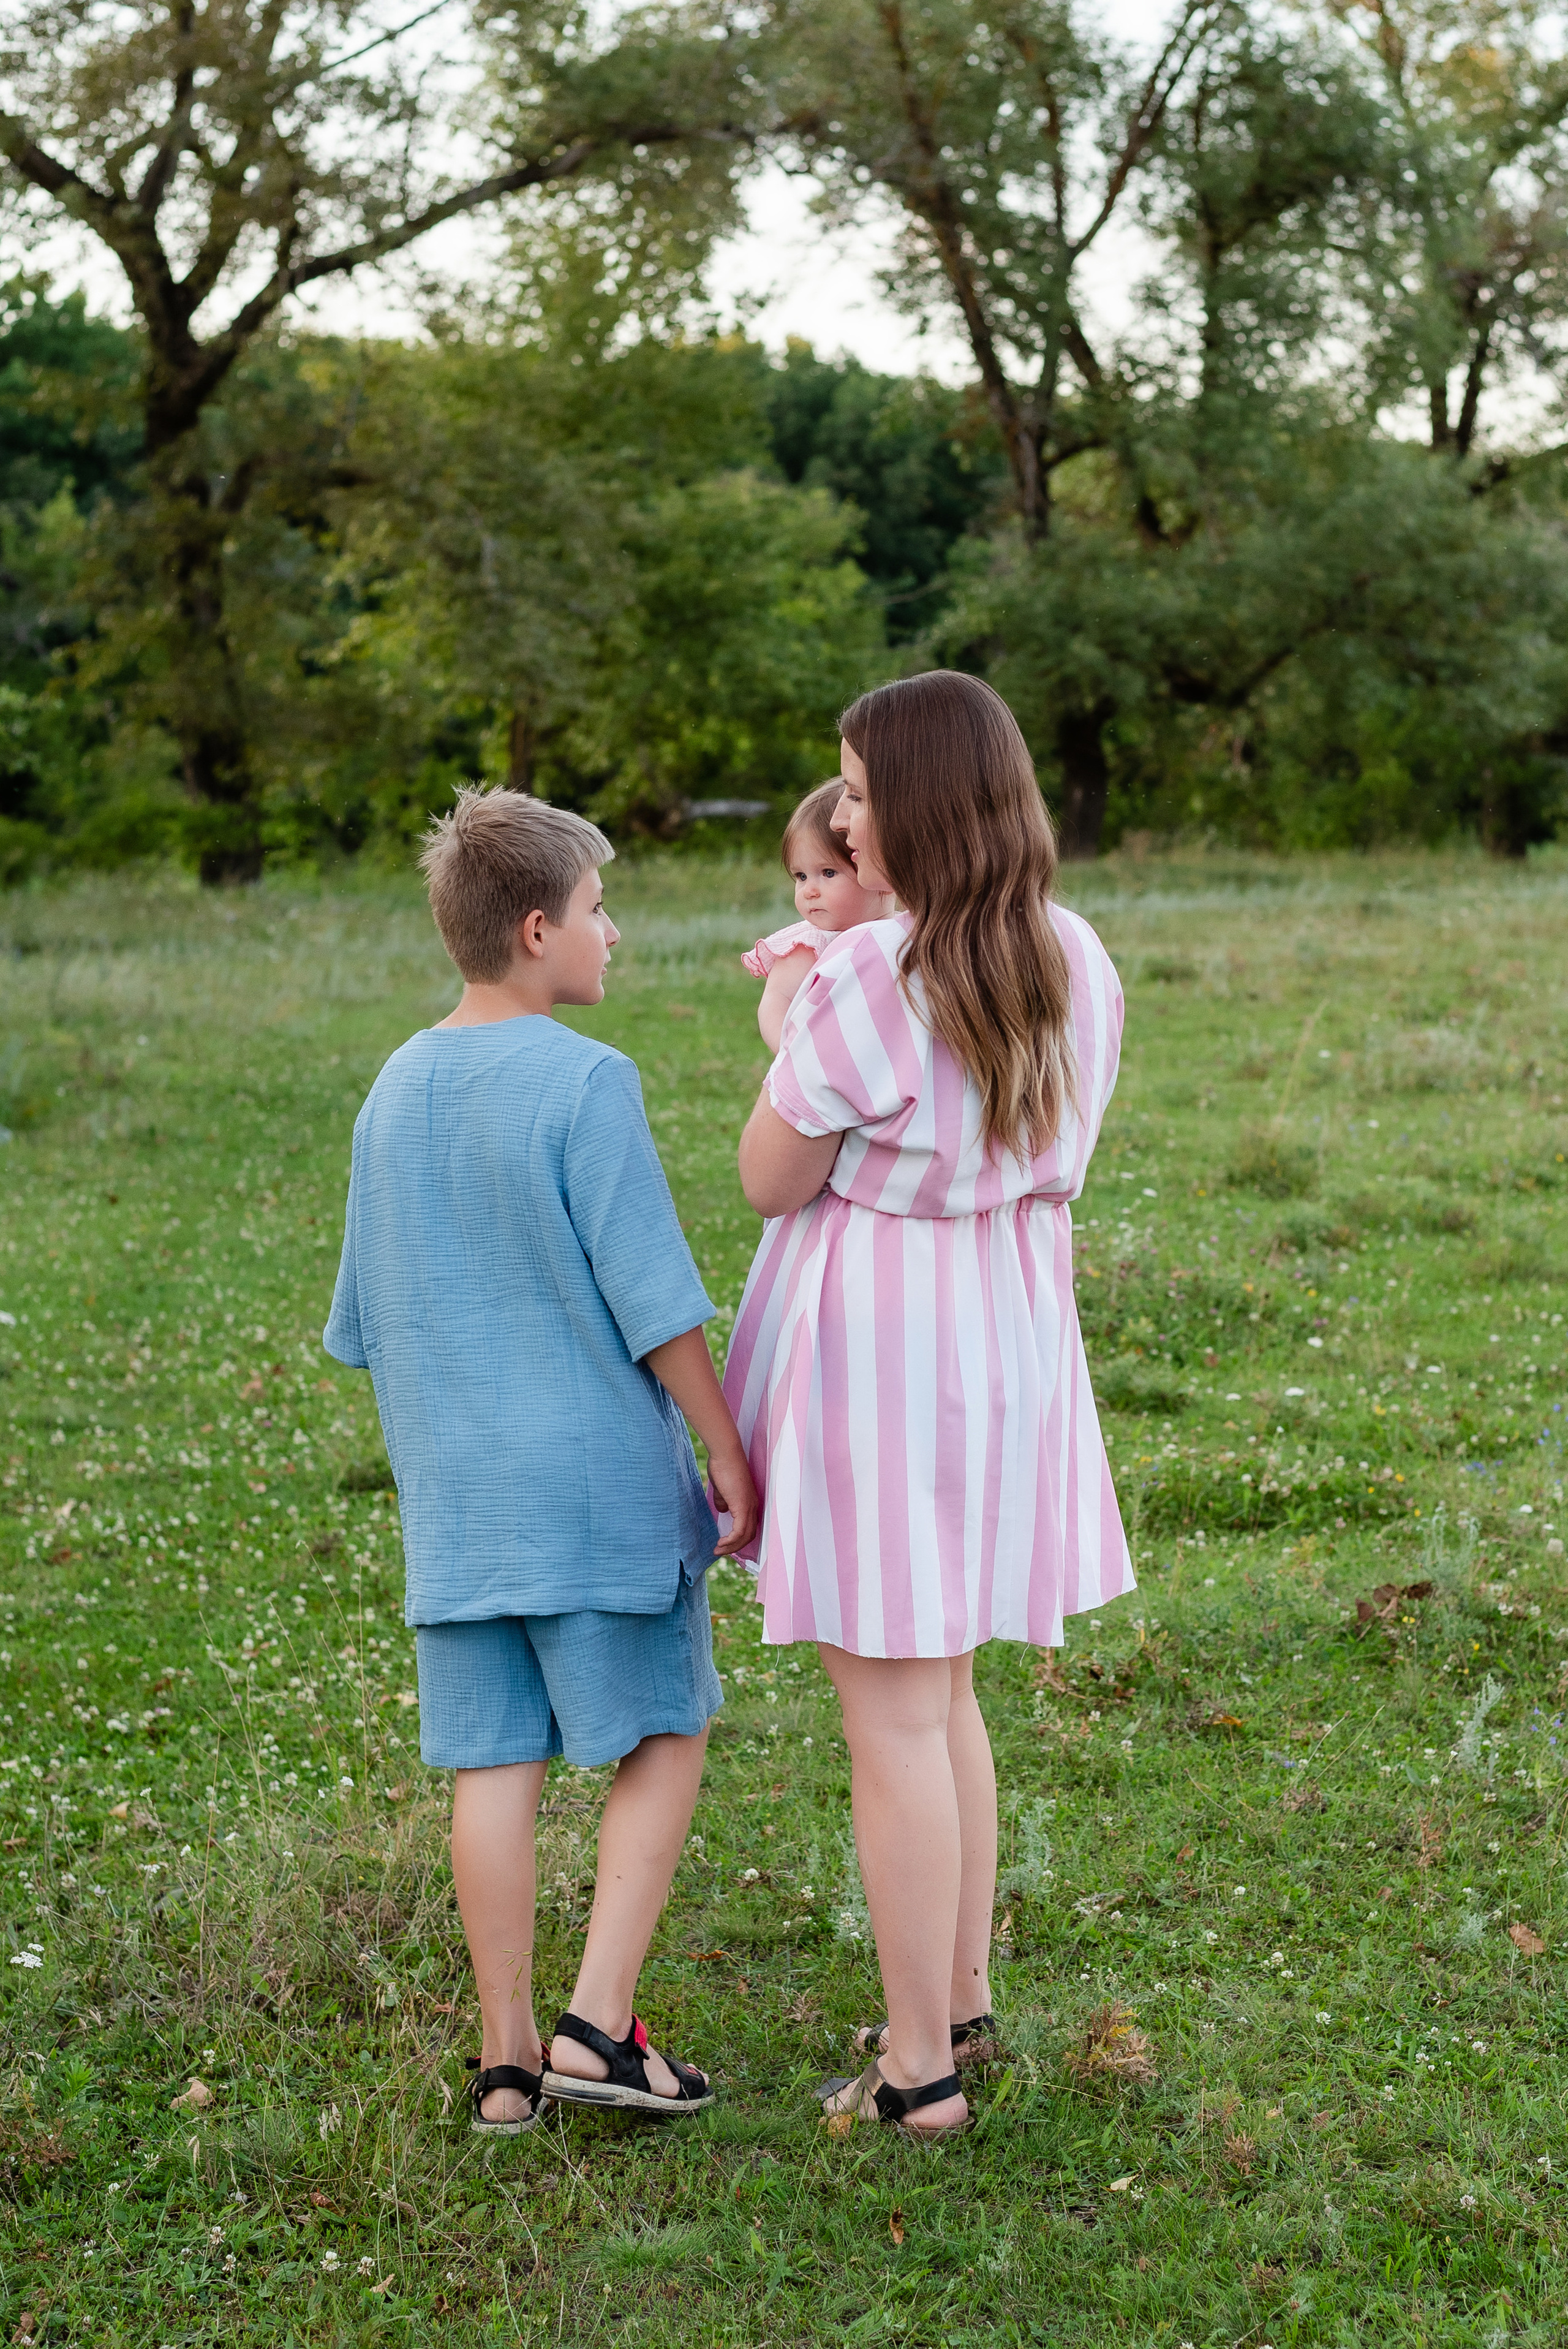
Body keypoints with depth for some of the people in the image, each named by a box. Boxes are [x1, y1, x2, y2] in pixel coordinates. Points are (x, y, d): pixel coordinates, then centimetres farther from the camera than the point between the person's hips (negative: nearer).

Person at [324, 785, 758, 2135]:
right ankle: (598, 2024, 2)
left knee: (494, 1766, 8)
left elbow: (370, 1320, 14)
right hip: (600, 1475, -6)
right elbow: (654, 1302, -13)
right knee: (664, 1741, 7)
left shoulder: (395, 1094, 8)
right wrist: (731, 1452, -5)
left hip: (456, 1493, 6)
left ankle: (509, 2059, 14)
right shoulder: (586, 1084, -12)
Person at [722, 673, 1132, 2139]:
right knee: (941, 1689, 22)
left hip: (879, 1349, -8)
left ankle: (920, 2067, 9)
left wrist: (786, 1039, 4)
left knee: (892, 1716, 1)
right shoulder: (1076, 966, 3)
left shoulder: (872, 982, -21)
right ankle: (961, 1996, 33)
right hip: (1007, 1341, 8)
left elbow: (771, 1181, -12)